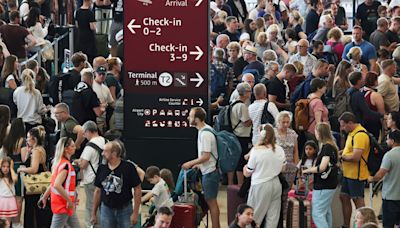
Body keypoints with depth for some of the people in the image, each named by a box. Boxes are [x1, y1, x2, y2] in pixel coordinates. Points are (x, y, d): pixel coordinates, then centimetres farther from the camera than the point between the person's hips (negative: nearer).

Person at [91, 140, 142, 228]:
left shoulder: (128, 167, -11)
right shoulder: (102, 168, 1)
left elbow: (137, 189, -8)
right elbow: (98, 191, 9)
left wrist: (135, 213, -11)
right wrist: (93, 214, 9)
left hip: (125, 210, -3)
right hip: (106, 209, 3)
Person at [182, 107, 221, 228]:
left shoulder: (205, 134, -21)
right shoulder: (205, 130, 9)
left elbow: (206, 156, -23)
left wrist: (190, 163, -12)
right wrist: (197, 164, 17)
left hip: (209, 173, -10)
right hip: (208, 171, 10)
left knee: (211, 201, -2)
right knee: (210, 201, 15)